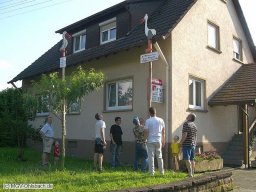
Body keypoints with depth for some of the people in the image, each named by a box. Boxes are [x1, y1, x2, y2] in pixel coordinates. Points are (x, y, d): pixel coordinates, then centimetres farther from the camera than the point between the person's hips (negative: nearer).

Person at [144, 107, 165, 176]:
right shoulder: (161, 120, 3)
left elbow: (146, 132, -10)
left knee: (151, 157, 2)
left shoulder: (148, 121, -7)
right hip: (158, 141, 3)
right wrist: (163, 141, 16)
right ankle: (162, 172, 19)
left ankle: (152, 172, 4)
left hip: (151, 141, -3)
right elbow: (163, 132, 7)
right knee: (159, 156, 13)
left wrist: (147, 137, 10)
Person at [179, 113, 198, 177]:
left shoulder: (186, 124, -13)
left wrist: (181, 142, -11)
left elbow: (185, 134, -20)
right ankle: (192, 173, 15)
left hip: (187, 144, -8)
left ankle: (190, 173, -12)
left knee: (187, 159, -8)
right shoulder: (194, 125, 14)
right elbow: (195, 136, 18)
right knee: (192, 159, 11)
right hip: (193, 144, 8)